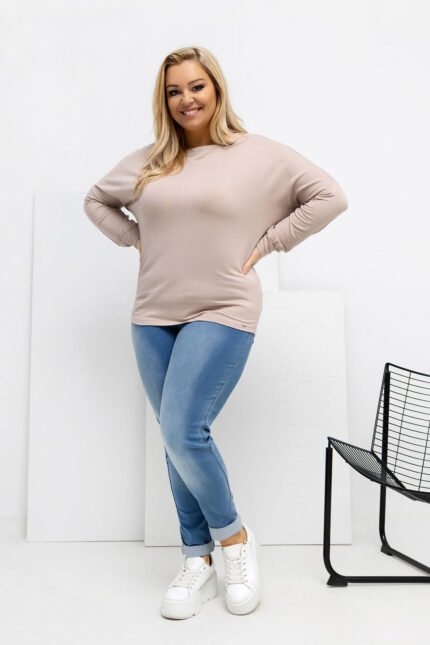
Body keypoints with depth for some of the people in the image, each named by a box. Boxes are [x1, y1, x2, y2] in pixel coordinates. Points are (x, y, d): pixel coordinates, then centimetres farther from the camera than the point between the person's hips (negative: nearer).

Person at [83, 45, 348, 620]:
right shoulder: (147, 162, 11)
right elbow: (96, 200, 25)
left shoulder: (260, 154, 0)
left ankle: (235, 537, 12)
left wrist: (267, 243, -4)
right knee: (177, 440, 8)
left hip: (221, 314, -5)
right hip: (153, 318, 5)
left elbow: (330, 197, 0)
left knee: (184, 433, -16)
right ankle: (198, 563, 23)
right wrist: (136, 240, 10)